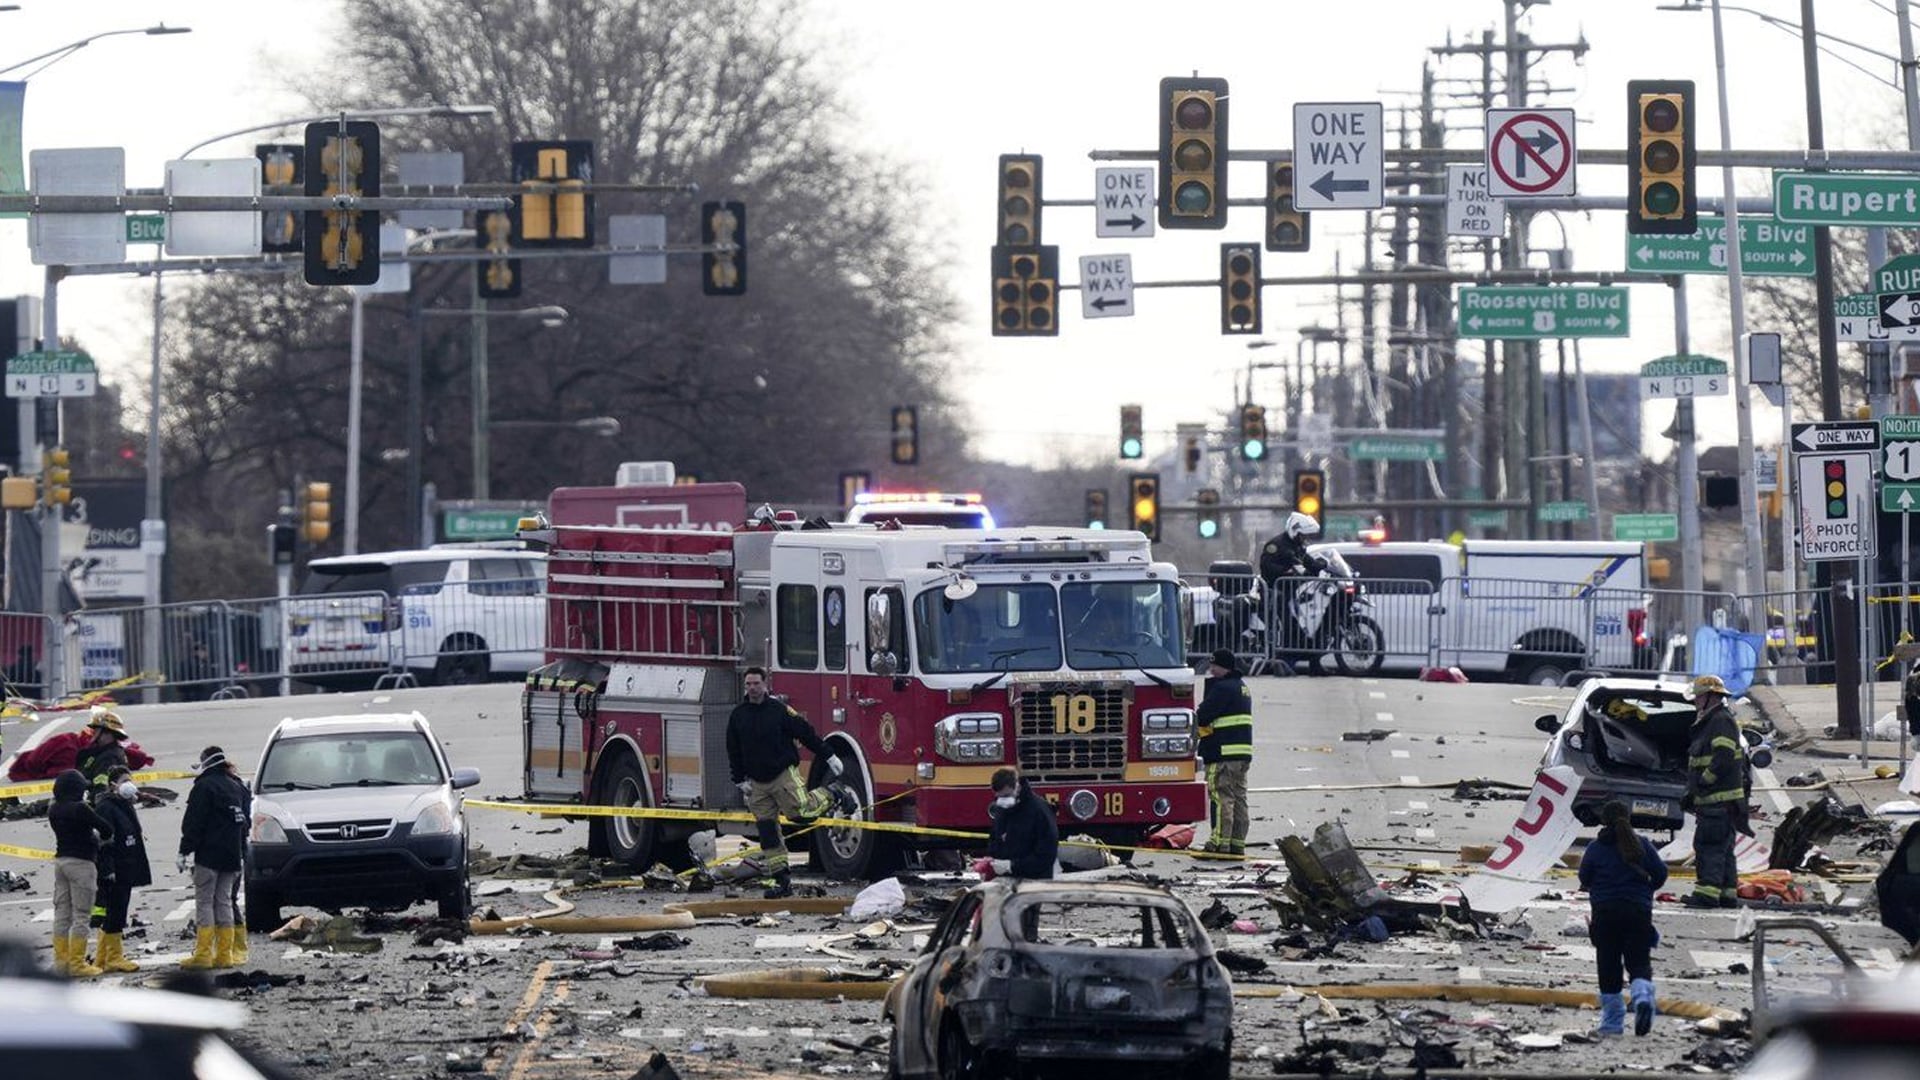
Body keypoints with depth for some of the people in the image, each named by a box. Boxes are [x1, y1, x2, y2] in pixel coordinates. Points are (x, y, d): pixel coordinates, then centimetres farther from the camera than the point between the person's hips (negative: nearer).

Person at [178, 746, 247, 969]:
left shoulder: (204, 787, -8)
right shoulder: (237, 787, 15)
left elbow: (193, 823, -12)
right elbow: (244, 823, 20)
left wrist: (185, 851, -9)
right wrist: (241, 854, 24)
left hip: (208, 855, -7)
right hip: (231, 856, 7)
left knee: (204, 901, -5)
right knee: (224, 901, 10)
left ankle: (203, 954, -10)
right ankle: (225, 955, 7)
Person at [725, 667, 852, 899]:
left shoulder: (779, 710, -6)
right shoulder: (738, 715, 6)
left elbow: (806, 733, -4)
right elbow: (734, 752, 12)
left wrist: (829, 756, -3)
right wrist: (741, 781, 8)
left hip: (784, 775, -4)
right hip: (758, 783, 4)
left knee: (801, 812, -19)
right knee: (767, 832, 1)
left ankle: (832, 794, 11)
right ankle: (782, 882, 5)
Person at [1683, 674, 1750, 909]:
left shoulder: (1722, 721, -11)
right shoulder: (1709, 723, 22)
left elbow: (1723, 759, -22)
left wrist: (1699, 786, -20)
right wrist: (1692, 794, 19)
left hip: (1720, 800, -11)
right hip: (1714, 800, 11)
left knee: (1709, 846, -14)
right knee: (1722, 848, 12)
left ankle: (1707, 892, -19)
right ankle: (1728, 894, 15)